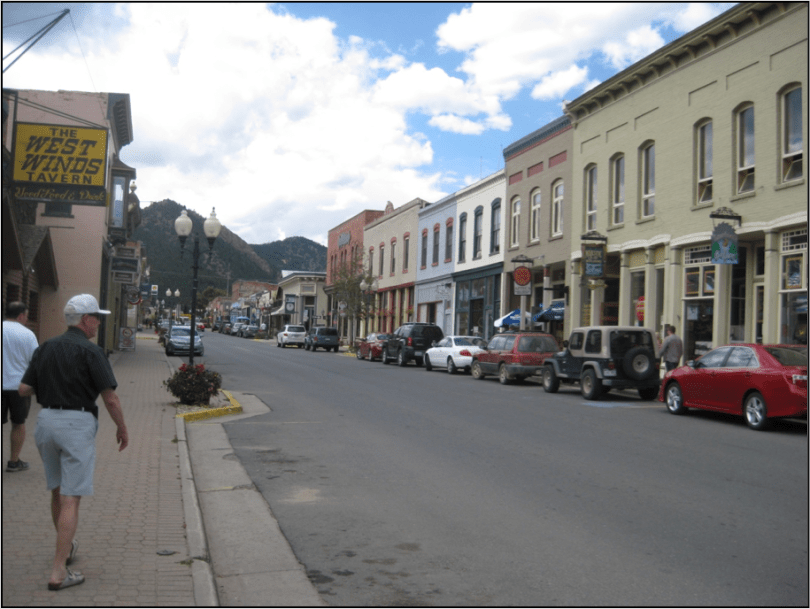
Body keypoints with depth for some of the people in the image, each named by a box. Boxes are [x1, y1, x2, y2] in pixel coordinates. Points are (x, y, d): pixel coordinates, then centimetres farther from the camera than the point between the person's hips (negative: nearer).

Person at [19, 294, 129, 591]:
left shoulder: (45, 348, 8)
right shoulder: (90, 351, -10)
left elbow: (24, 389, 8)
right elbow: (110, 398, -12)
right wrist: (122, 428, 1)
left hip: (46, 420, 7)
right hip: (77, 423, -7)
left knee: (57, 491, 22)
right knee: (71, 499, -4)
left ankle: (67, 547, 40)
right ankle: (58, 572, -5)